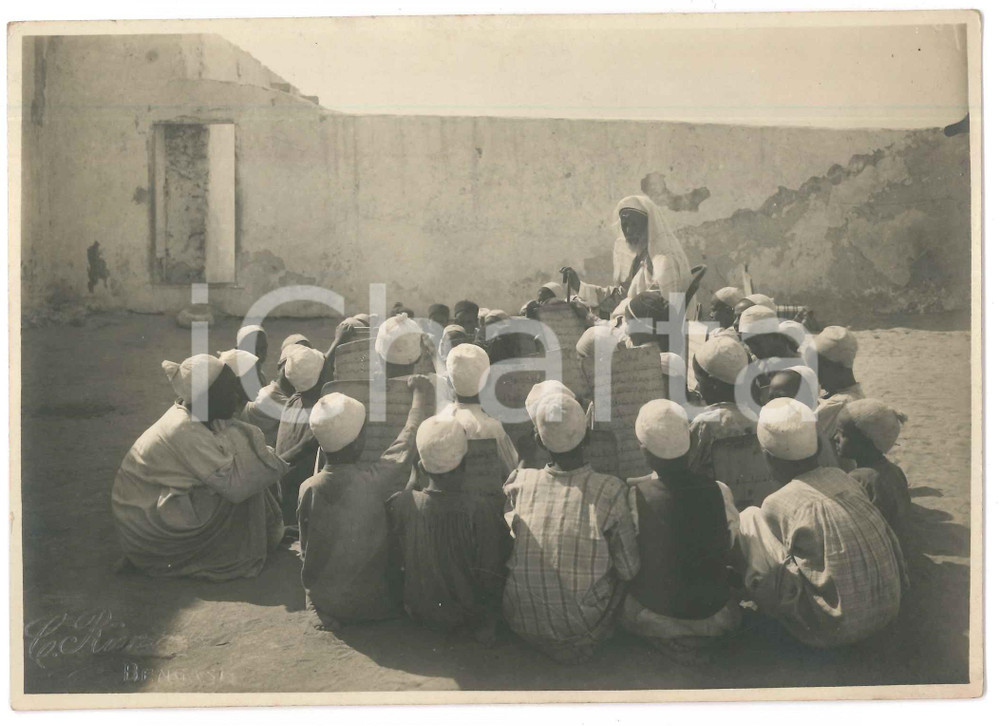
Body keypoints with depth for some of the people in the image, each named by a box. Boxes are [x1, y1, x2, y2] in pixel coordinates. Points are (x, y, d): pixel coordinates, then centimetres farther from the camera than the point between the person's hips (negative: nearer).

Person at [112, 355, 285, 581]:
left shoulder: (190, 414, -1)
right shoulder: (186, 431, -28)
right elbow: (235, 485, -30)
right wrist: (277, 460, -18)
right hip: (149, 530, -9)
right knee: (236, 489, -15)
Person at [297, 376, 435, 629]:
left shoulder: (308, 489, -16)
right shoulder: (377, 480, -26)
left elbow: (307, 550, -3)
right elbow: (411, 437, -9)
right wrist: (422, 392, 7)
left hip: (323, 604, 3)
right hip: (374, 604, -3)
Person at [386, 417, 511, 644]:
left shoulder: (398, 505, -21)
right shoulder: (484, 513, -29)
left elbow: (392, 561, -4)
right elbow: (493, 580, -18)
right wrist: (488, 617, 3)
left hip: (417, 612, 3)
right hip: (465, 616, -3)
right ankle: (485, 624, 21)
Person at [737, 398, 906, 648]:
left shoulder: (778, 505, -14)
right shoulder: (842, 477, 1)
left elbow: (765, 582, -10)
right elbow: (889, 541, 11)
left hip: (835, 629, -6)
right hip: (889, 611, 7)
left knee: (749, 519, -2)